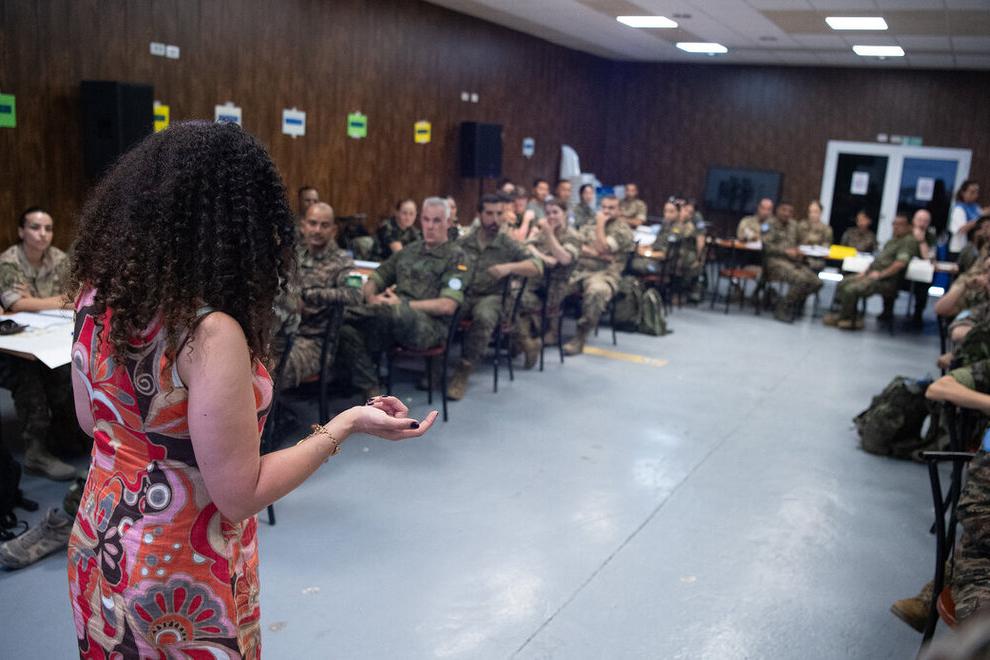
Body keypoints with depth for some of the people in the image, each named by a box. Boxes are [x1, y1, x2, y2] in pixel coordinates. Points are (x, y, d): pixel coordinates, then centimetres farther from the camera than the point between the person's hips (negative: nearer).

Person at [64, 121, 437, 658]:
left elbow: (90, 420, 7)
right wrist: (347, 424, -19)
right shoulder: (211, 332, -31)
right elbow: (239, 495, -24)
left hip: (100, 547, 7)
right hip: (180, 578, -7)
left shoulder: (97, 294, -7)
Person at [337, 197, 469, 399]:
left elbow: (447, 306, -7)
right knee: (347, 330, -24)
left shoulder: (455, 256, 7)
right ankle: (372, 393, -19)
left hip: (429, 325, -6)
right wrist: (371, 297, -1)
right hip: (392, 320, 6)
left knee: (390, 310, -41)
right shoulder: (409, 250, 25)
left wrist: (402, 304, -12)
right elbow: (373, 281, 24)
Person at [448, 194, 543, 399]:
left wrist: (509, 267, -15)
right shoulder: (463, 244, 16)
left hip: (491, 298, -1)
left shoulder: (508, 245, 10)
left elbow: (537, 266, 0)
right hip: (462, 295, 2)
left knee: (484, 316, -38)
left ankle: (462, 374, -28)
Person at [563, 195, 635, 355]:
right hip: (579, 270, 5)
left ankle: (580, 337, -28)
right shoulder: (590, 224, 20)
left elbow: (601, 248, -11)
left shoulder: (623, 230, 3)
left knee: (597, 291, -40)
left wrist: (600, 225, -2)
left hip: (605, 274, -5)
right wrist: (598, 254, -8)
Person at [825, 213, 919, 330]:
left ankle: (845, 319, -7)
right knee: (842, 284, 4)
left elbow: (900, 263, -21)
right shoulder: (893, 240, 23)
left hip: (885, 281, -11)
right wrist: (866, 272, 13)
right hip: (872, 275, 11)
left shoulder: (909, 241, -9)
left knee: (851, 289, -25)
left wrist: (880, 274, -18)